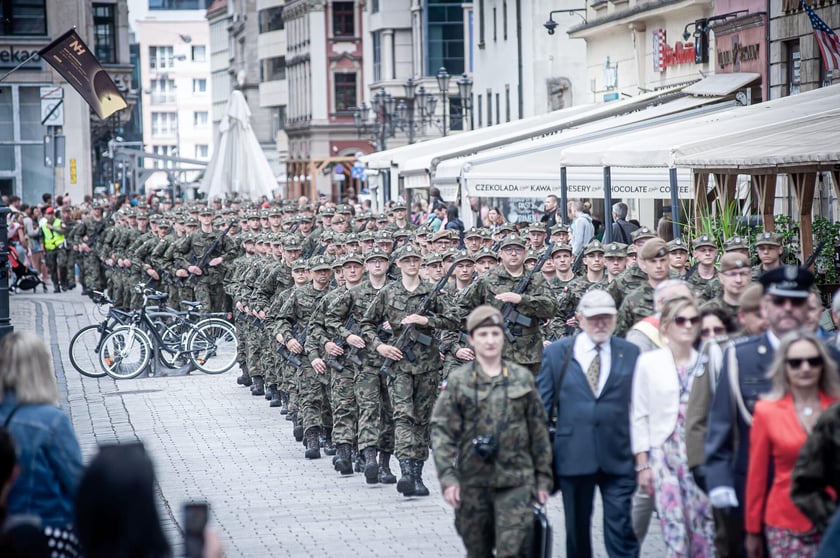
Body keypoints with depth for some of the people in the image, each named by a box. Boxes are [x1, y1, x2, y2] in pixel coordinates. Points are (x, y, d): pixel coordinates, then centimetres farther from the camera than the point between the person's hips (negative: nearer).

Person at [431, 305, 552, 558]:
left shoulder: (523, 378, 5)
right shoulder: (457, 381, 1)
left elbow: (539, 430, 9)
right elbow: (441, 431, -4)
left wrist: (543, 478, 8)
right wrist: (447, 477, -13)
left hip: (516, 481, 0)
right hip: (472, 482, 0)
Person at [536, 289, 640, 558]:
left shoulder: (631, 354, 5)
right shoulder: (556, 353, 5)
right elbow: (542, 406, 5)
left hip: (618, 457, -1)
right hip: (573, 456, 1)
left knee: (621, 530, -5)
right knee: (577, 530, 11)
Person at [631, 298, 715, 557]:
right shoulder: (648, 362, 1)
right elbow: (639, 416, 2)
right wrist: (642, 464, -1)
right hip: (664, 452, -2)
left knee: (702, 525, 0)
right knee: (674, 527, -6)